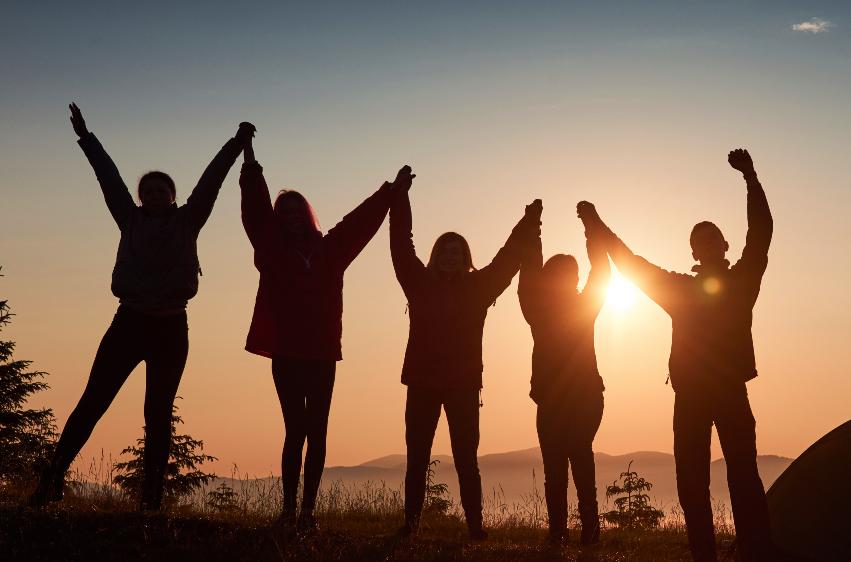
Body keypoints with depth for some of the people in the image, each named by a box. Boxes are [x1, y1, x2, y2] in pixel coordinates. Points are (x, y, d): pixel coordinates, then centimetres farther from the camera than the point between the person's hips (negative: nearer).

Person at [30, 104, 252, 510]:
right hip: (129, 322, 0)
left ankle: (151, 499, 5)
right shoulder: (132, 221, 10)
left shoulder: (186, 222, 8)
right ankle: (52, 479, -4)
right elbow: (110, 179, 9)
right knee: (92, 401, -5)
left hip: (171, 327, 0)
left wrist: (236, 144, -2)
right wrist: (86, 139, 11)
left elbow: (210, 182, 2)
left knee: (158, 414, 4)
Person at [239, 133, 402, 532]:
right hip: (287, 353, -2)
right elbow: (256, 209, -1)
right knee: (297, 431, -7)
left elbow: (361, 221, 18)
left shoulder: (329, 250, 13)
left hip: (322, 354, 2)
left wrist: (391, 192, 19)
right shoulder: (273, 250, 7)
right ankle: (289, 510, -2)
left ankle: (308, 510, 4)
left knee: (316, 433, 1)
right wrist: (250, 163, -6)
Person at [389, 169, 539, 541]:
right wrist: (400, 198, 0)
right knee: (417, 459, 2)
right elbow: (401, 247, 4)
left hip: (463, 384, -1)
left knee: (465, 460, 1)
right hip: (422, 383, 1)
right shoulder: (420, 284, 7)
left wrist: (527, 225, 1)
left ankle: (475, 527, 2)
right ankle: (410, 524, 4)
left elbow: (506, 260, 6)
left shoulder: (477, 288, 7)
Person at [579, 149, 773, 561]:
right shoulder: (680, 287, 16)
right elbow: (631, 265, 19)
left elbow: (761, 234, -4)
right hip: (690, 395, 3)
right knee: (691, 481, 1)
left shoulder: (741, 282, 8)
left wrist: (751, 178, -15)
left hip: (732, 392, -3)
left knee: (743, 477, -9)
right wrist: (597, 226, 19)